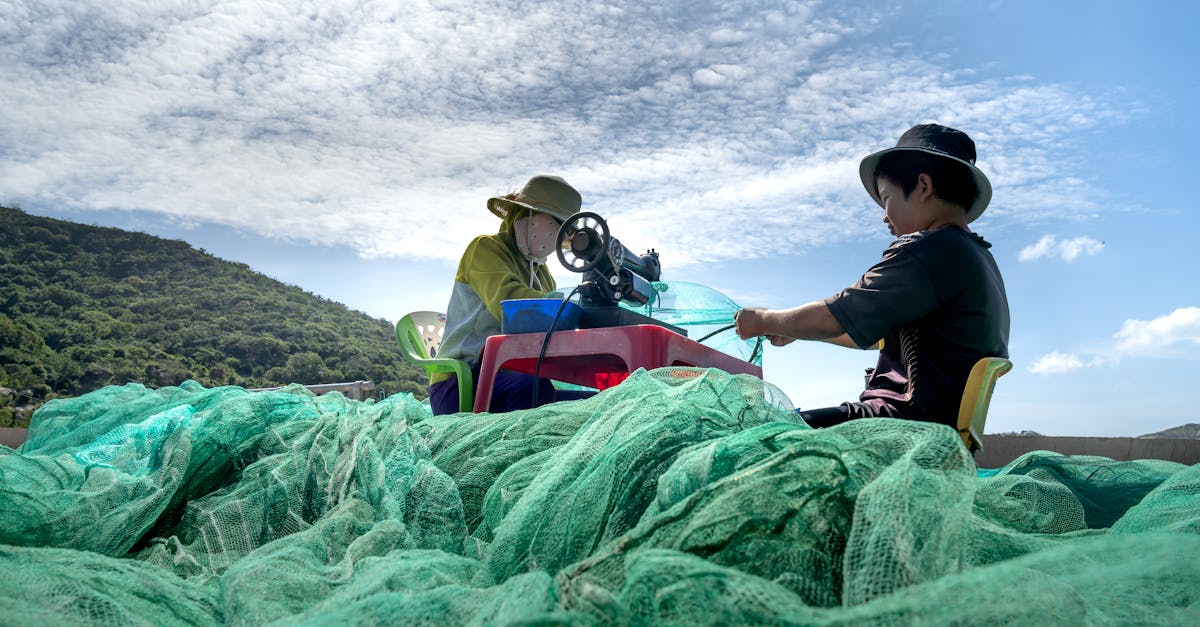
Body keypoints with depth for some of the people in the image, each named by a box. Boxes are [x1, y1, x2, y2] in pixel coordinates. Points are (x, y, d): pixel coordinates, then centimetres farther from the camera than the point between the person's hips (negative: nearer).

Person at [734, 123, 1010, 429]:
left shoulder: (931, 249, -12)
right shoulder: (979, 257, 22)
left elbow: (831, 320, -12)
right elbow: (880, 331, 26)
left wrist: (764, 320, 6)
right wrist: (794, 329, 28)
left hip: (908, 420, -11)